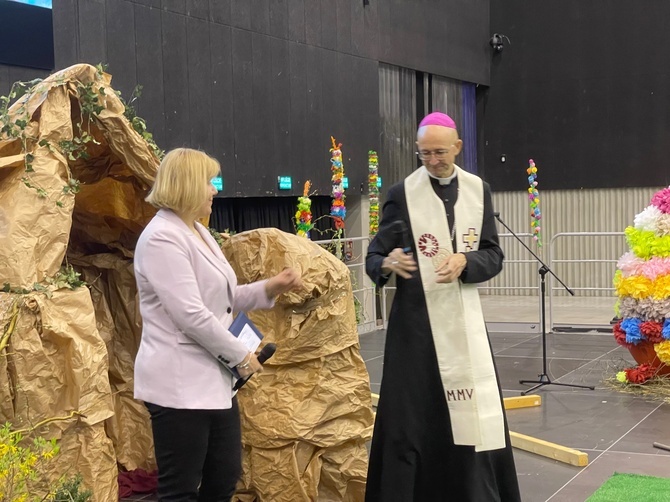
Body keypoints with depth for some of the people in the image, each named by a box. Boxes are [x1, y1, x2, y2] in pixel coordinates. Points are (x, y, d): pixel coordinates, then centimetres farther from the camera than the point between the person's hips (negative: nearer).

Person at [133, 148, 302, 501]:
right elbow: (191, 315, -23)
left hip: (213, 379, 10)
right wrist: (239, 355, -14)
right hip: (179, 384, -10)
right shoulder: (162, 237, -17)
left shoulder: (197, 232, 14)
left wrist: (270, 288, 8)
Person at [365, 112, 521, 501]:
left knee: (474, 414, 5)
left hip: (465, 318, 3)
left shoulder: (479, 190, 7)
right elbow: (374, 256, -3)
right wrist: (387, 265, -26)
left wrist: (465, 261, -14)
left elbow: (494, 255, 6)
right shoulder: (402, 194, -3)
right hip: (416, 321, -3)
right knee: (411, 415, -2)